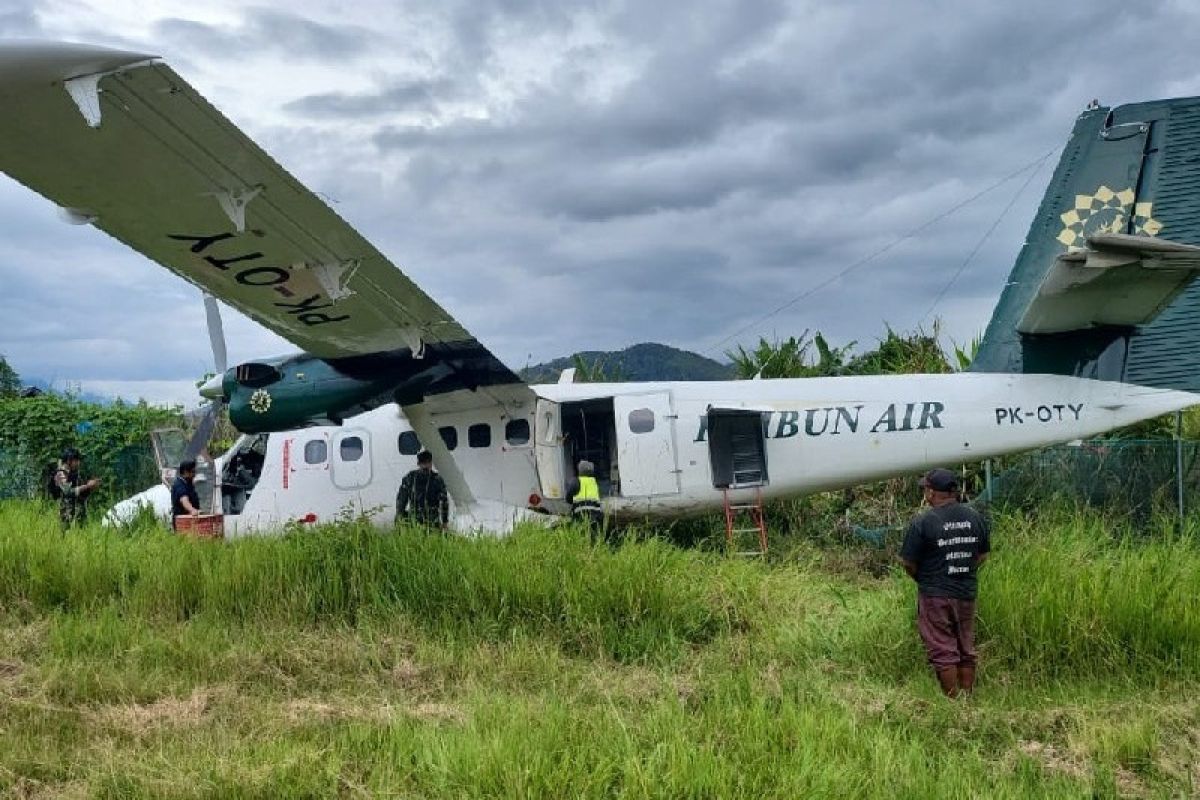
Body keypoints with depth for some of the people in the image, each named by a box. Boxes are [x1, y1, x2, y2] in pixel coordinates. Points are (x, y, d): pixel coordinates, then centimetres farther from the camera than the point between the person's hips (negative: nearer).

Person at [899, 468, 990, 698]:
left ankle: (954, 701, 5)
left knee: (942, 651, 2)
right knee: (966, 649, 16)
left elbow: (908, 562, -10)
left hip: (935, 595, -5)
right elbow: (983, 554, 12)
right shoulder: (974, 517, 2)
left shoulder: (923, 522, -15)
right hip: (967, 593, 6)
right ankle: (967, 696, 22)